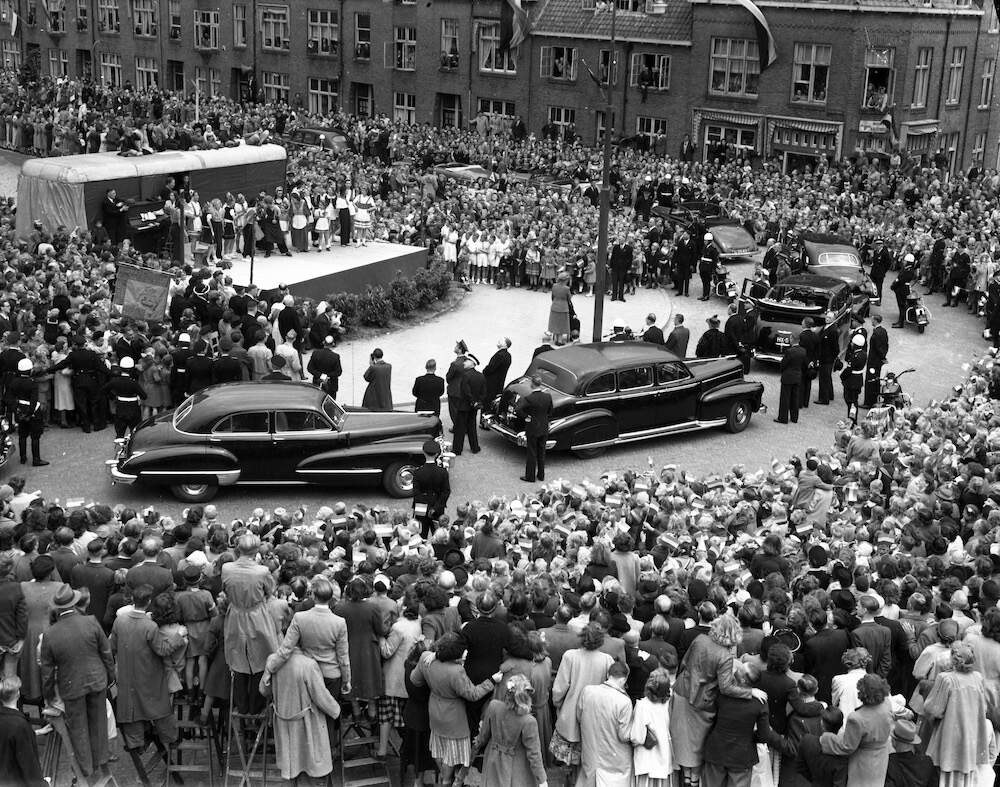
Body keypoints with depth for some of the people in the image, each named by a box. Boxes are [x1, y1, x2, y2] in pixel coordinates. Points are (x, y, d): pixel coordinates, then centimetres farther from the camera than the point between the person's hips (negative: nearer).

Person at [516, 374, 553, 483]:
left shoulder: (529, 398, -24)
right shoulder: (548, 396, -8)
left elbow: (518, 409, -34)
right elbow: (550, 412, 4)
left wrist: (525, 417, -18)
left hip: (532, 429, -5)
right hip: (544, 429, 5)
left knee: (532, 454, 8)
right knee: (541, 453, 18)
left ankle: (530, 476, 18)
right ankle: (541, 475, 28)